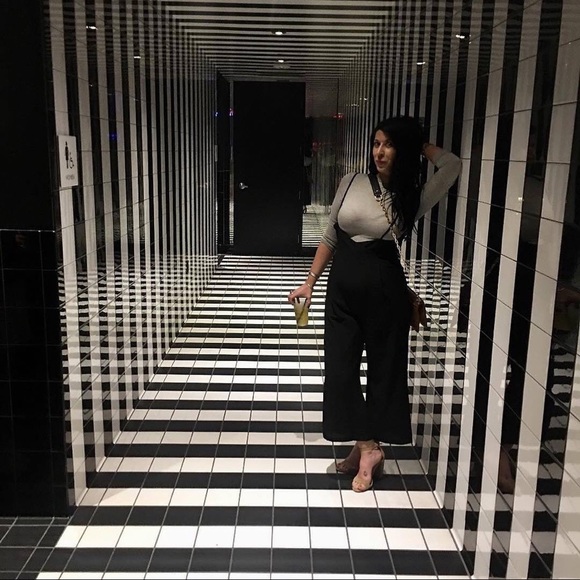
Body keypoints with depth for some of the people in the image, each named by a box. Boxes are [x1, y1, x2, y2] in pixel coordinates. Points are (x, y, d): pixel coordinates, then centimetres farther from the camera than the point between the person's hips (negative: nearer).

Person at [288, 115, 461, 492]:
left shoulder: (413, 198, -4)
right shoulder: (351, 183, 3)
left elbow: (453, 165, -19)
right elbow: (330, 238, 10)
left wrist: (418, 144, -3)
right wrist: (310, 282, 9)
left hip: (385, 288, -2)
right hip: (342, 285, 3)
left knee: (384, 366, 7)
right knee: (340, 366, 2)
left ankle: (367, 445, 24)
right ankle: (366, 447, 17)